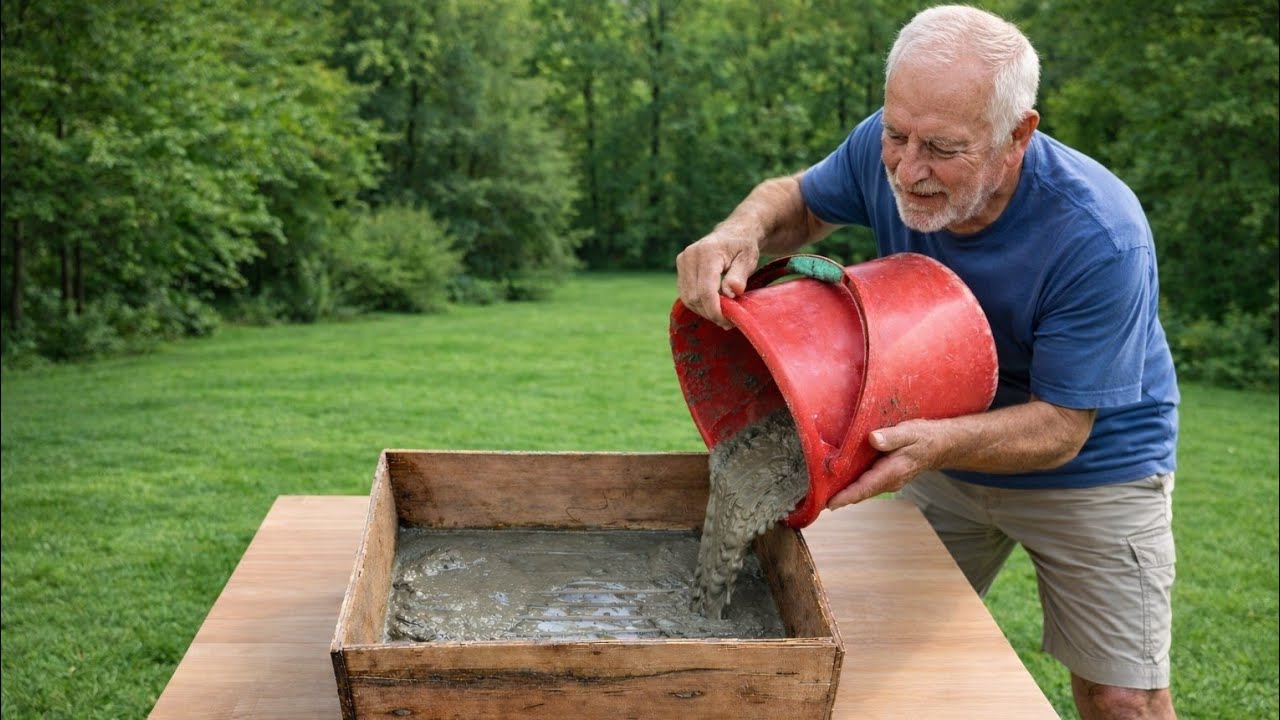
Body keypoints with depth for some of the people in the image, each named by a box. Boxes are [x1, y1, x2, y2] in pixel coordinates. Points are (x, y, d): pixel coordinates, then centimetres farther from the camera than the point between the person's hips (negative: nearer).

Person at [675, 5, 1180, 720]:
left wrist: (938, 443, -48)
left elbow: (1062, 427, -27)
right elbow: (801, 201, -1)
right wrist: (745, 229, -26)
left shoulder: (1102, 240, -34)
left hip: (1090, 466, -4)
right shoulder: (884, 151, -21)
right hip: (943, 453, 4)